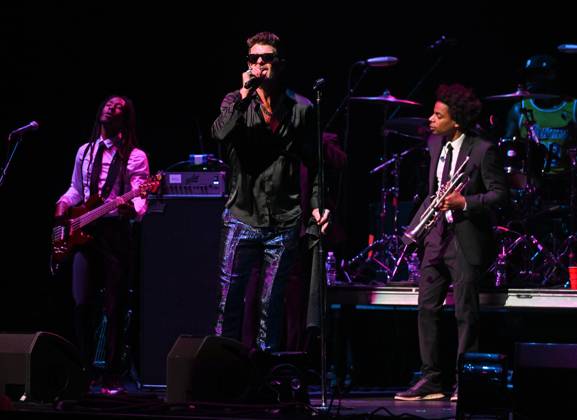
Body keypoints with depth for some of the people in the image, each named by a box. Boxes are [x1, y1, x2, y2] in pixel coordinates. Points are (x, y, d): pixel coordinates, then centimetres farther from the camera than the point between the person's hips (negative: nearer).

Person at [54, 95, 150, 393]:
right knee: (82, 303, -3)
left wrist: (132, 209, -32)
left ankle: (112, 376, 2)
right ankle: (83, 369, 9)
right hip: (83, 232, 4)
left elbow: (140, 198, -9)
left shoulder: (135, 157, 1)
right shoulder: (85, 151, 18)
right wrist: (64, 203, 7)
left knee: (115, 307, -3)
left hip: (115, 232, -4)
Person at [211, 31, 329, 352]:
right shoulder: (236, 103, 6)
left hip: (284, 223, 0)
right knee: (229, 301, -2)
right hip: (242, 217, 0)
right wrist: (244, 96, -17)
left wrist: (317, 203, -2)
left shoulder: (301, 108, 6)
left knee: (272, 306, 5)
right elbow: (220, 133, -15)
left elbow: (314, 162, 9)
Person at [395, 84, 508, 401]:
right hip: (437, 236, 7)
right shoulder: (436, 145, 9)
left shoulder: (482, 151, -12)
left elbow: (500, 194, -12)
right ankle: (430, 380, 10)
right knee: (427, 308, 5)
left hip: (466, 241, -7)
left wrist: (465, 202, -23)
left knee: (465, 312, -2)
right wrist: (416, 226, 14)